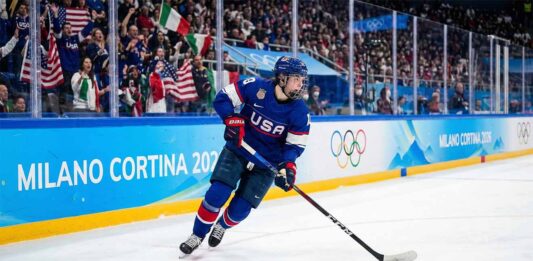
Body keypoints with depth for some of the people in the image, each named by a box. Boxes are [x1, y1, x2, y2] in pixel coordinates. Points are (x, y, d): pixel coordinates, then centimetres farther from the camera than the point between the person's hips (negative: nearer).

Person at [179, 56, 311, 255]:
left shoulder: (300, 112, -13)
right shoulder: (256, 87, -18)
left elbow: (295, 144, -8)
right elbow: (223, 98, -9)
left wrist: (287, 164, -26)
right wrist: (232, 120, -24)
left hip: (266, 163, 1)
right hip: (237, 151, -1)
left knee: (240, 208, -1)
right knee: (217, 193, -16)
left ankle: (221, 226, 34)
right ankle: (197, 236, 5)